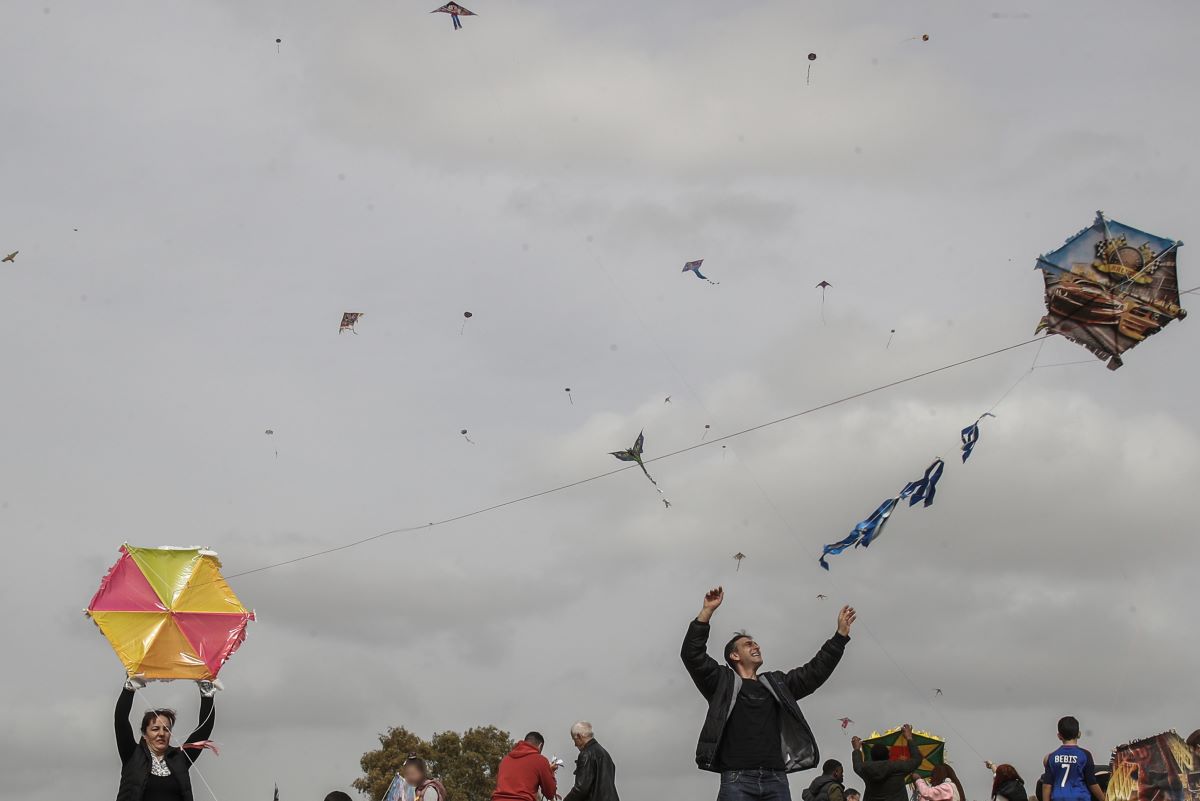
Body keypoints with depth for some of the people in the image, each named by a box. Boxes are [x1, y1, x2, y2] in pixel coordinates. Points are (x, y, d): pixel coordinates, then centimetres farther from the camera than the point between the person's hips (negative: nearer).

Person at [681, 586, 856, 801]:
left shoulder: (776, 683, 27)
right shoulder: (723, 681, 14)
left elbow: (815, 672, 27)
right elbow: (693, 654, 2)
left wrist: (841, 633, 23)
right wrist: (707, 611, -7)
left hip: (776, 778, 4)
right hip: (737, 778, -4)